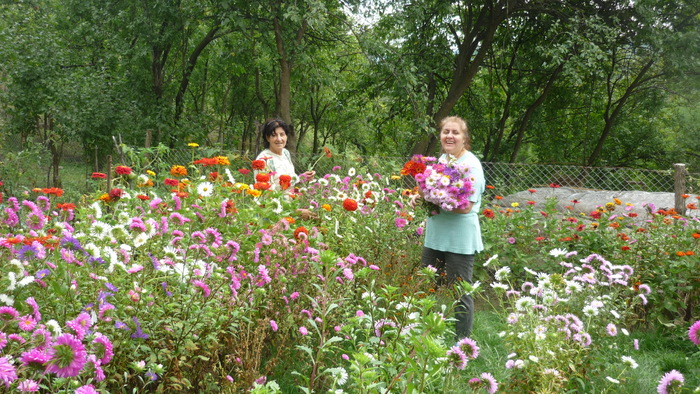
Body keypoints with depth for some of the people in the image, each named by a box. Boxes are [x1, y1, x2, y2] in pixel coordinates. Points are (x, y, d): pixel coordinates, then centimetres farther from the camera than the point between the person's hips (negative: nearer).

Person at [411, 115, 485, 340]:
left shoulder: (471, 165, -13)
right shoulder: (442, 159, 11)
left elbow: (467, 205, -20)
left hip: (460, 240, -8)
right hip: (435, 236, 8)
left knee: (460, 295, 2)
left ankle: (461, 342, 16)